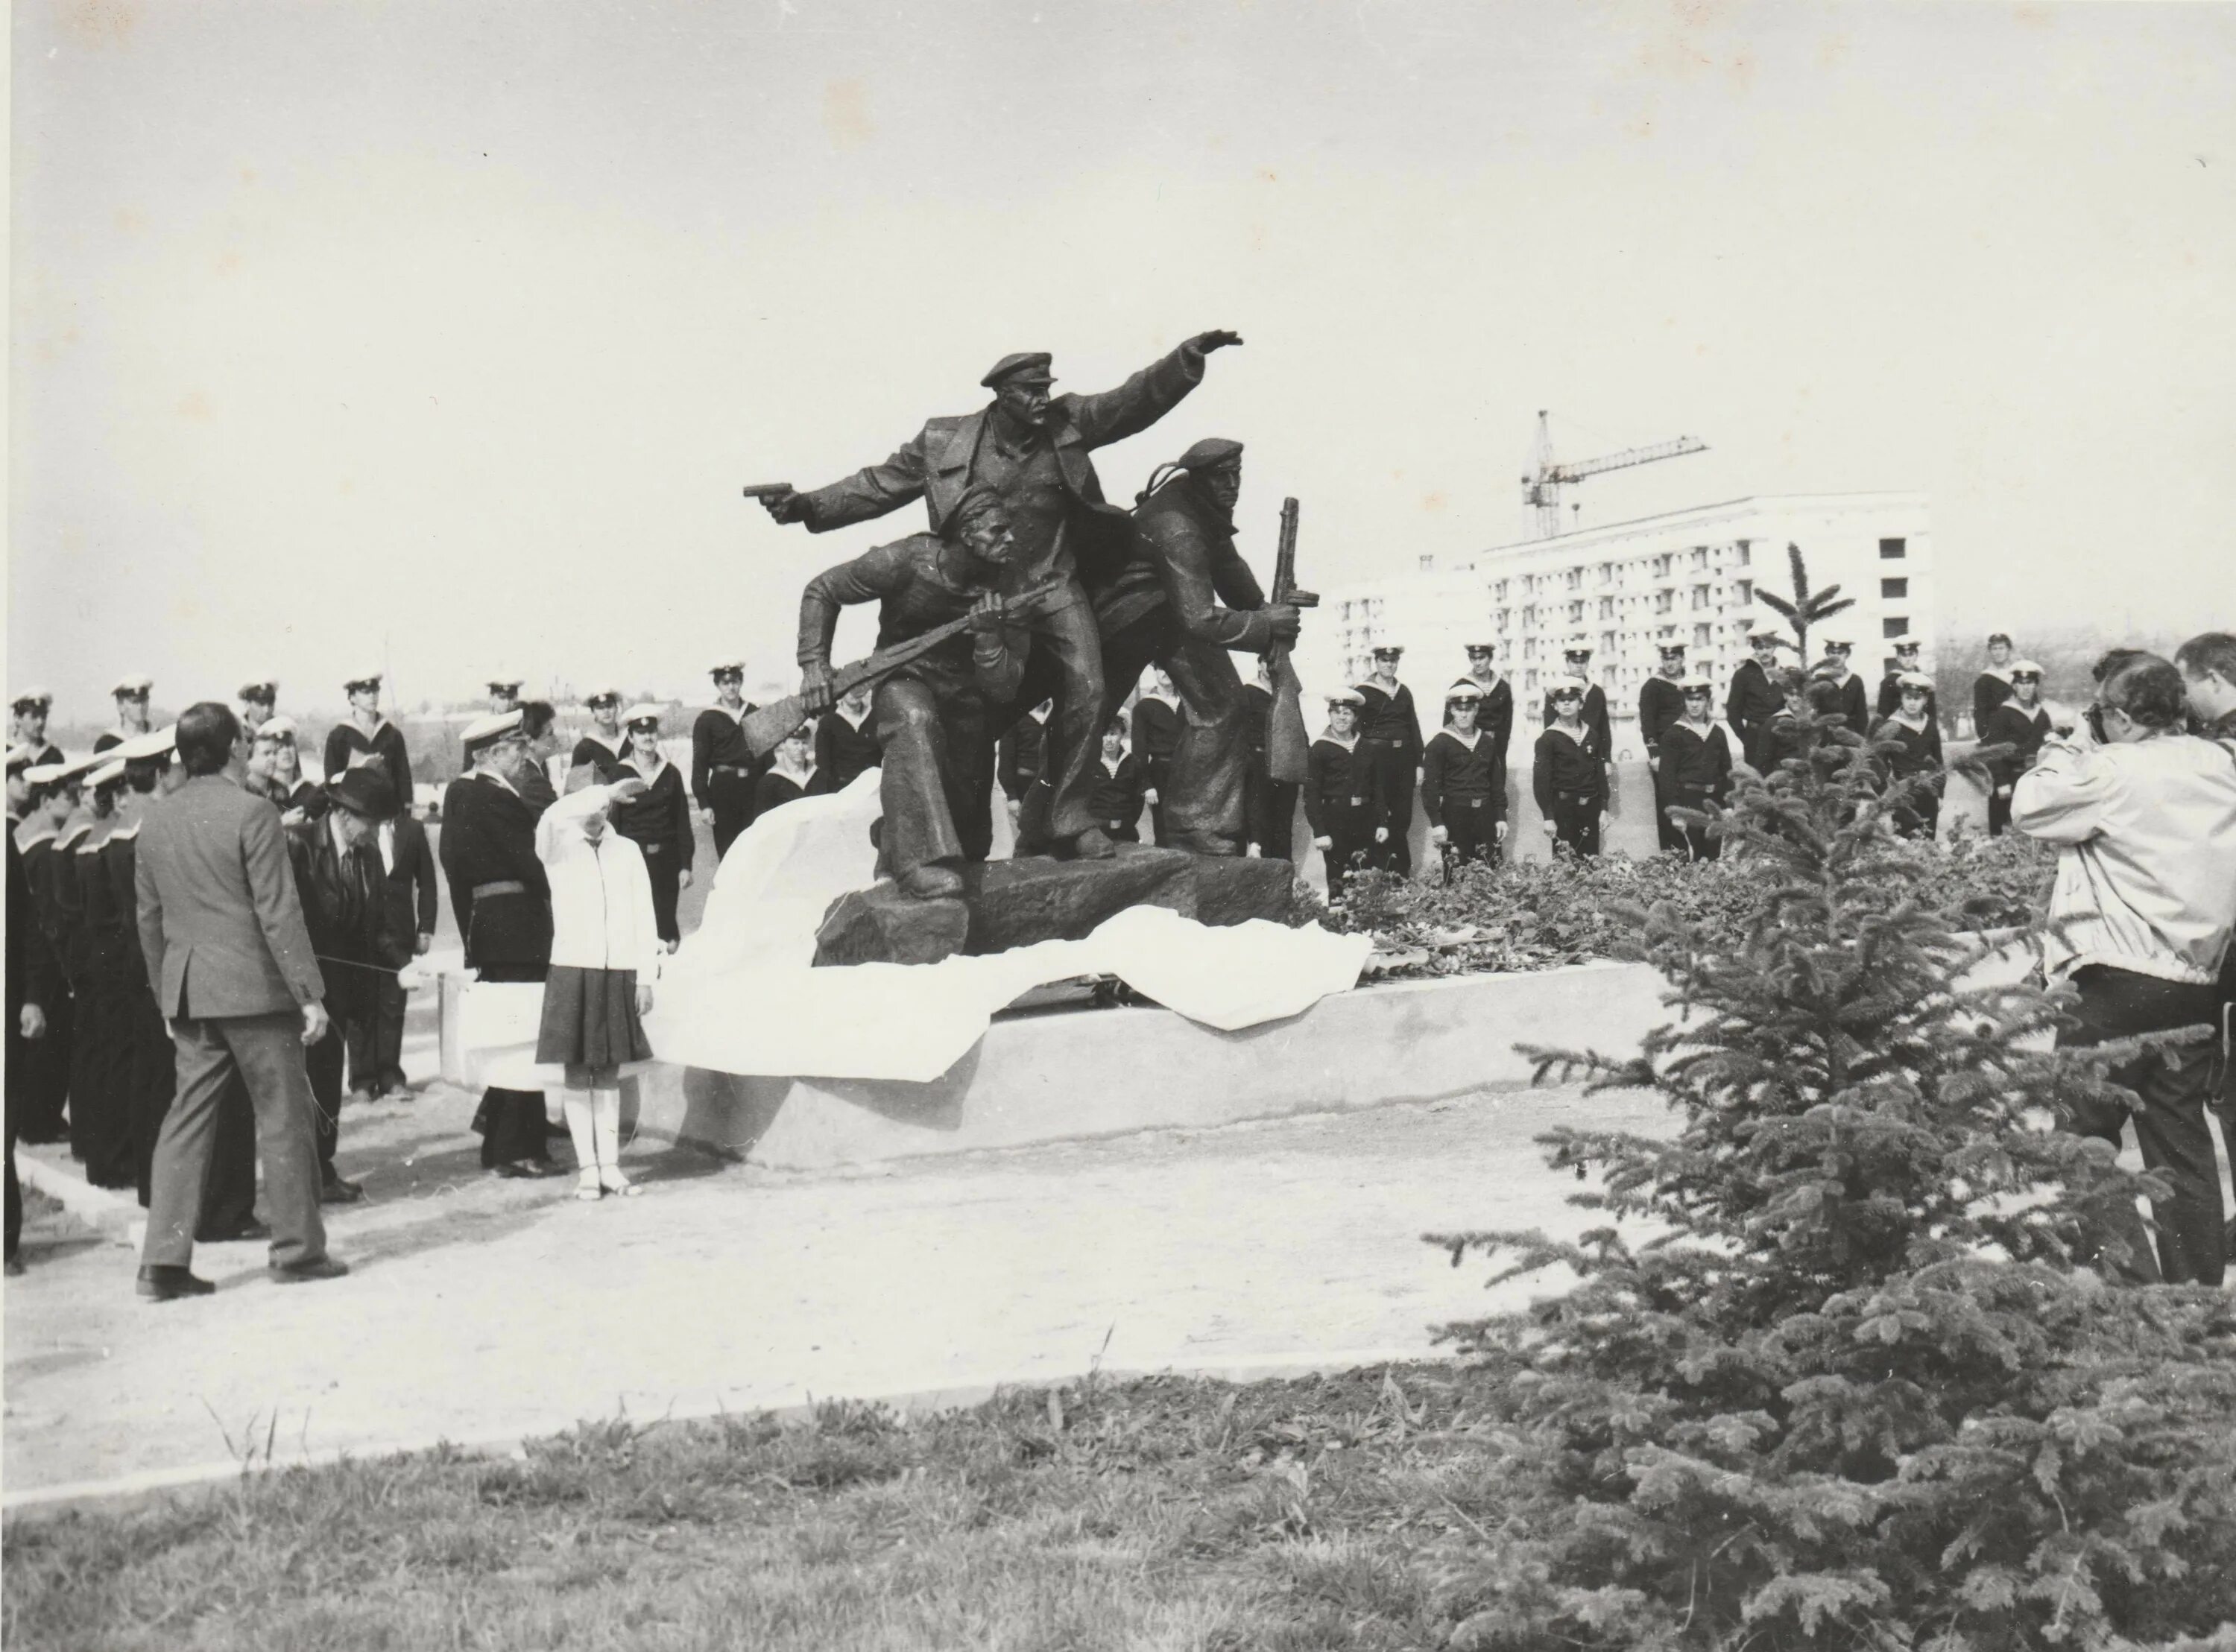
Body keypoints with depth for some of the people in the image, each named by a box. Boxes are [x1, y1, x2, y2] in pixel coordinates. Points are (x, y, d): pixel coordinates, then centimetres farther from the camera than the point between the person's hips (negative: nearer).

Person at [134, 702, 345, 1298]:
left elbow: (149, 918, 13)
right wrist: (310, 994, -12)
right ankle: (297, 1249, 11)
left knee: (187, 1119, 9)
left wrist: (166, 994, 21)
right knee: (282, 1117, 4)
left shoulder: (154, 820, 8)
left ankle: (164, 1260, 6)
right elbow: (279, 912, -15)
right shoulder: (252, 813, -12)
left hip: (188, 990, 6)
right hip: (254, 987, -6)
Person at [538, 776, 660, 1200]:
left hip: (619, 976, 2)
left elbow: (644, 917, 7)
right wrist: (606, 791, -26)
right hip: (573, 973, -2)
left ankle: (610, 1166, 13)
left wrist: (645, 978, 2)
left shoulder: (627, 850, 8)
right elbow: (552, 819, -24)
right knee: (577, 1074, 1)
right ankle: (587, 1168, 8)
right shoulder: (557, 847, 1)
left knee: (609, 1073, 8)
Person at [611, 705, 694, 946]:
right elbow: (612, 822, -1)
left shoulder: (671, 773, 6)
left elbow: (683, 822, 8)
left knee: (666, 924, 3)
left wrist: (685, 865, 3)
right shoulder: (619, 774, -1)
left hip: (666, 859, 2)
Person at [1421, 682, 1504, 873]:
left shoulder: (1487, 742, 12)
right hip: (1454, 817, -4)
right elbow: (1430, 786, -7)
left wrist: (1501, 817, 10)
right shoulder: (1439, 743, -4)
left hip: (1484, 816, 4)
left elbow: (1497, 783, 16)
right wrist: (1436, 823, -13)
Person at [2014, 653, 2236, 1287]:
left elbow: (2028, 809, -6)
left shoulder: (2112, 772, -13)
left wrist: (2058, 757, 12)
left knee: (2084, 1135, 4)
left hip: (2121, 979, -7)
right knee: (2182, 1139, 13)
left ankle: (2129, 1271, 0)